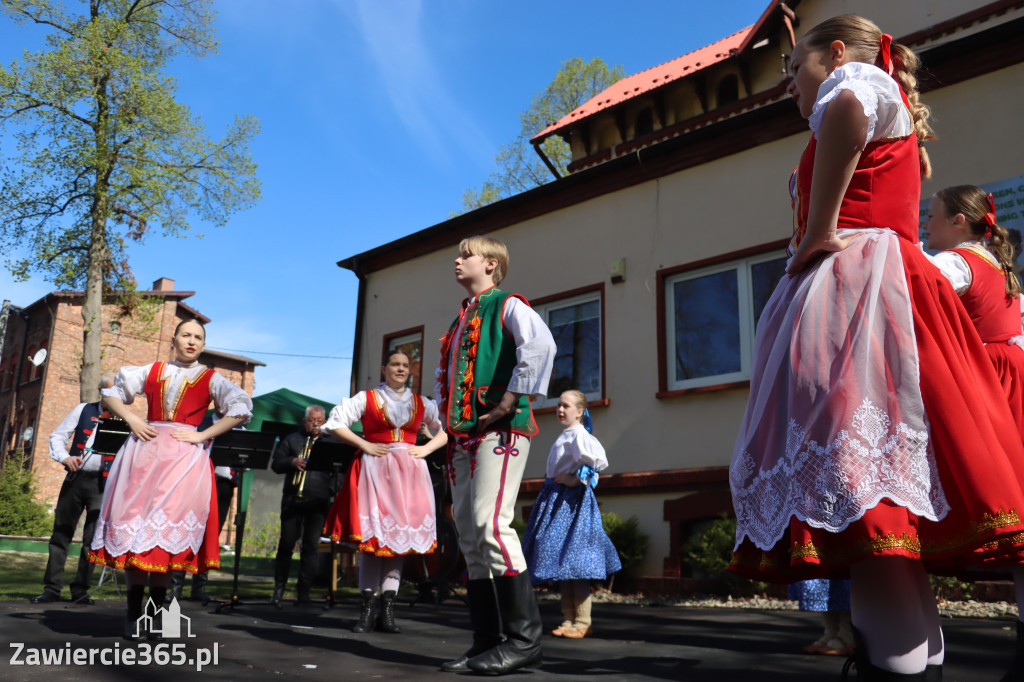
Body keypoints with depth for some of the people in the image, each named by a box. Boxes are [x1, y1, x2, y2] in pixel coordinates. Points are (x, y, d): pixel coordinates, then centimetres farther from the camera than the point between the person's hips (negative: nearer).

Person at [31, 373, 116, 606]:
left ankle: (80, 589, 11)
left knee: (92, 539, 0)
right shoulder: (83, 410, 8)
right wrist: (65, 457, -9)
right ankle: (52, 588, 15)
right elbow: (57, 436, 9)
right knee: (61, 532, 6)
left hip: (103, 483, -2)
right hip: (75, 479, 2)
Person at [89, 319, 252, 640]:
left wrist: (202, 435, -10)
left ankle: (155, 612, 7)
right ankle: (133, 613, 6)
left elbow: (241, 409, -4)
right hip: (144, 451, 2)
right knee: (136, 525, -2)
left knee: (170, 528, -4)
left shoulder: (210, 379, 8)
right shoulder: (152, 371, 15)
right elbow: (110, 394, 17)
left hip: (185, 455, -2)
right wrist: (131, 419, -1)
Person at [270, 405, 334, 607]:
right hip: (293, 499, 0)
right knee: (286, 544, 2)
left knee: (310, 546, 1)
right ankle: (279, 588, 17)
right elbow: (275, 464, 5)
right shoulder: (291, 439, 11)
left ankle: (303, 590, 9)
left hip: (318, 501, 0)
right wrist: (292, 462, -15)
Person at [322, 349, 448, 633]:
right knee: (371, 535, -5)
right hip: (374, 469, -2)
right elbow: (335, 424, 2)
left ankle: (387, 610, 5)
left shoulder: (421, 404, 13)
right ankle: (368, 609, 3)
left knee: (400, 534, 0)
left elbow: (446, 430, 16)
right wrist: (364, 444, -5)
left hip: (409, 472, 2)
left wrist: (426, 449, 0)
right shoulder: (367, 398, 6)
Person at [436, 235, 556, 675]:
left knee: (491, 525, -20)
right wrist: (445, 413, 18)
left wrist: (510, 400, -21)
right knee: (469, 537, 5)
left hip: (499, 431, -9)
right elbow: (444, 374, 36)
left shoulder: (507, 306, 1)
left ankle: (523, 637, -11)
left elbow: (540, 345, -20)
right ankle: (487, 641, 10)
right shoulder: (459, 321, 26)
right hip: (462, 437, 9)